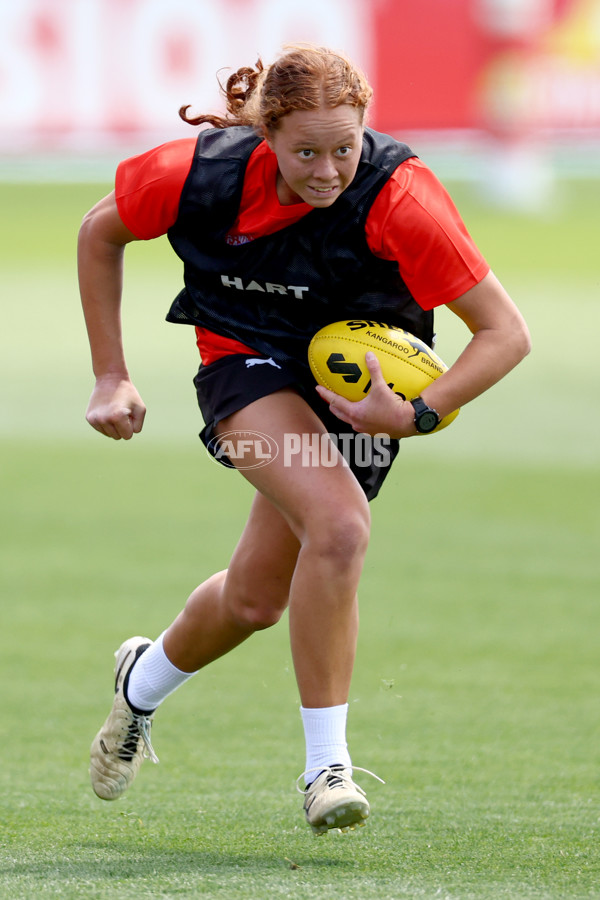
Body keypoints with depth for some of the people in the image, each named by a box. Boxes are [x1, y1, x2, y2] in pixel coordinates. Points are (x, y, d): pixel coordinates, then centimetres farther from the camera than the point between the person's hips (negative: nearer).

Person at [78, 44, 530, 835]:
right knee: (339, 525, -28)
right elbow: (100, 233, -1)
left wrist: (414, 416, -34)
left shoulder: (399, 198, -30)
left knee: (256, 599, 6)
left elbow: (505, 332, -25)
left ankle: (144, 680, 41)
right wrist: (111, 378, -2)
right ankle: (326, 764, -17)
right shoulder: (203, 172, -23)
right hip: (248, 362, -1)